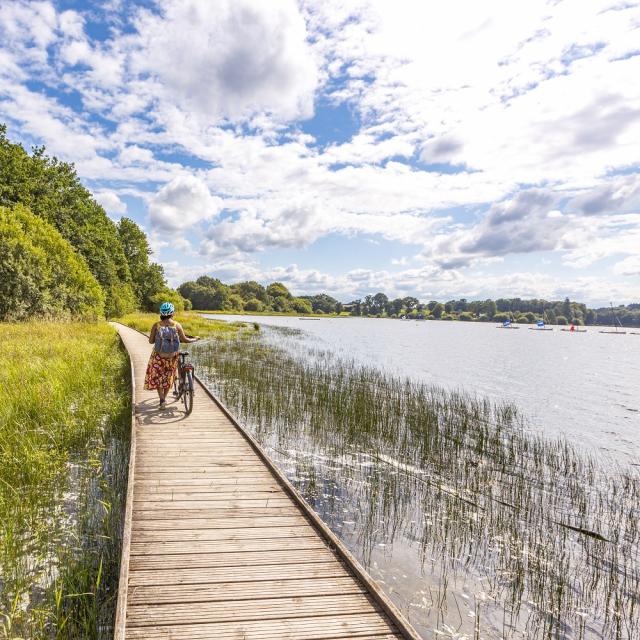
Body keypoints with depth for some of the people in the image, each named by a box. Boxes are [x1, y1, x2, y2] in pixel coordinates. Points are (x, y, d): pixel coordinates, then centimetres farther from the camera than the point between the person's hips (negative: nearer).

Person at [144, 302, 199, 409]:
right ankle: (164, 398, 27)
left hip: (159, 356, -1)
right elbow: (184, 339, -3)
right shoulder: (177, 325, -9)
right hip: (172, 356, 1)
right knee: (168, 377, 19)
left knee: (157, 377, 13)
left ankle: (162, 399, -1)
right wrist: (194, 339, 15)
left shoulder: (156, 325, -9)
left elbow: (151, 341, -4)